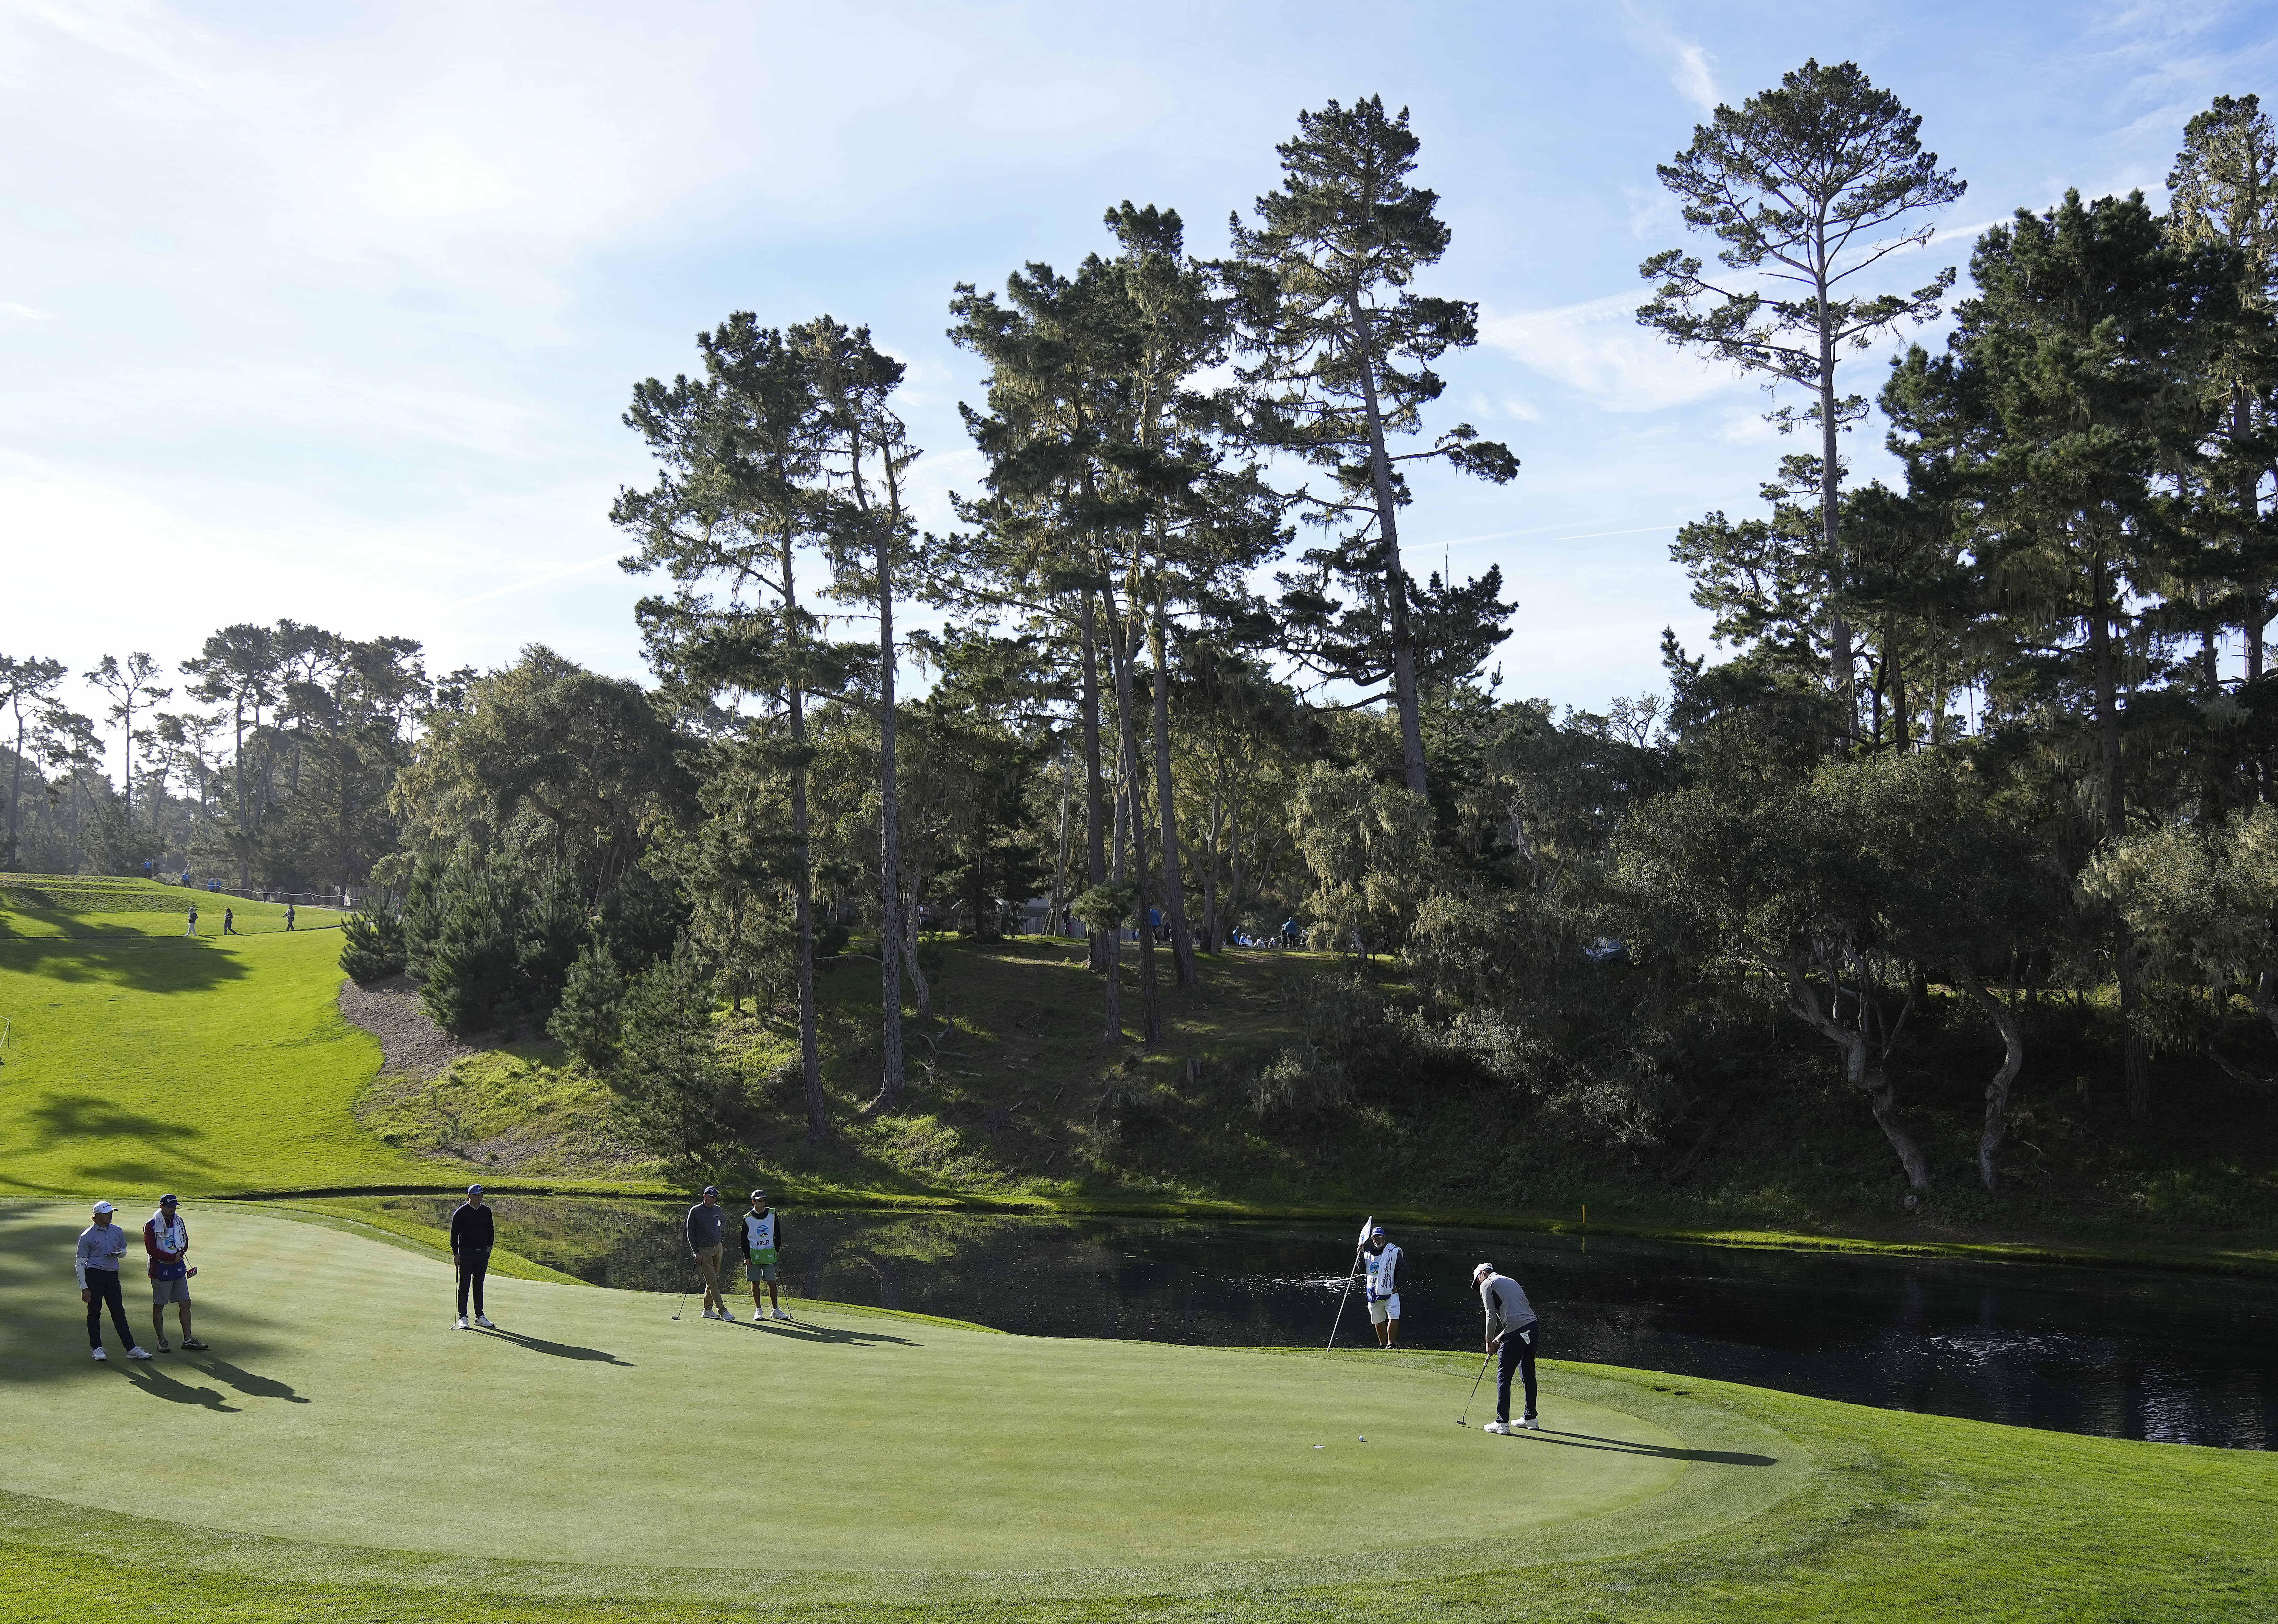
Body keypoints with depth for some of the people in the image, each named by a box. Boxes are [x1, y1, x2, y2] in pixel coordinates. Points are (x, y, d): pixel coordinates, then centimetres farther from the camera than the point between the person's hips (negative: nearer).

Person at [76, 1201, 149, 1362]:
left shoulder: (118, 1231, 10)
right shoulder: (87, 1236, -5)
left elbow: (124, 1251, 23)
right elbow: (80, 1263, -4)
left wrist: (120, 1252, -3)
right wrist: (84, 1288, -10)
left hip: (112, 1276, 4)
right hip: (94, 1275, -4)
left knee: (119, 1312, 2)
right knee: (94, 1313, 2)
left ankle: (131, 1348, -2)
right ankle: (97, 1348, 13)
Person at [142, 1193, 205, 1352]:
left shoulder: (179, 1221, 9)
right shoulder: (151, 1225, -10)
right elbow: (151, 1249, -16)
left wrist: (179, 1255, -3)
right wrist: (173, 1257, -17)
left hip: (179, 1268, 6)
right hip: (160, 1271, -6)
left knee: (185, 1303, 4)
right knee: (159, 1306, 3)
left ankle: (188, 1340, 10)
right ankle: (162, 1341, 13)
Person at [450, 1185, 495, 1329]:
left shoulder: (486, 1211, 8)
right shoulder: (460, 1213, -5)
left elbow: (491, 1230, 18)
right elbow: (454, 1234, -4)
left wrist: (489, 1247, 8)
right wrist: (456, 1254, -8)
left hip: (483, 1253, 4)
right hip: (466, 1253, -4)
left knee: (479, 1286, 10)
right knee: (464, 1286, -1)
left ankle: (480, 1316, 15)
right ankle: (463, 1318, 3)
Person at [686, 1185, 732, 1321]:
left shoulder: (717, 1210, 7)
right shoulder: (695, 1211, -8)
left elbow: (724, 1220, 31)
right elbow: (690, 1233, -6)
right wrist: (696, 1252, -10)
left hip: (718, 1247, 6)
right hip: (704, 1251, -6)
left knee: (713, 1280, 9)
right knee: (712, 1281, -9)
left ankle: (707, 1310, 18)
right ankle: (723, 1311, -13)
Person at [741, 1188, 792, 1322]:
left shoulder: (773, 1214, 2)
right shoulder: (748, 1218, -4)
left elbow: (777, 1234, 11)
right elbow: (745, 1239, 0)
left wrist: (777, 1250, 8)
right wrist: (747, 1256, -4)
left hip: (769, 1254, 1)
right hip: (753, 1255, -1)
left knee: (772, 1282, 0)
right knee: (755, 1283, 3)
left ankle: (776, 1310, 9)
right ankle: (758, 1311, 12)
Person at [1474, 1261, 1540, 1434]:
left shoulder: (1487, 1285, 4)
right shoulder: (1511, 1282, 27)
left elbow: (1491, 1316, -3)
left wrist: (1489, 1342, 8)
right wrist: (1500, 1337, 25)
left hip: (1516, 1334, -8)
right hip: (1532, 1327, 8)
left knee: (1503, 1377, 0)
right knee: (1528, 1375, 18)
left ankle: (1502, 1423, -1)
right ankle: (1531, 1419, 26)